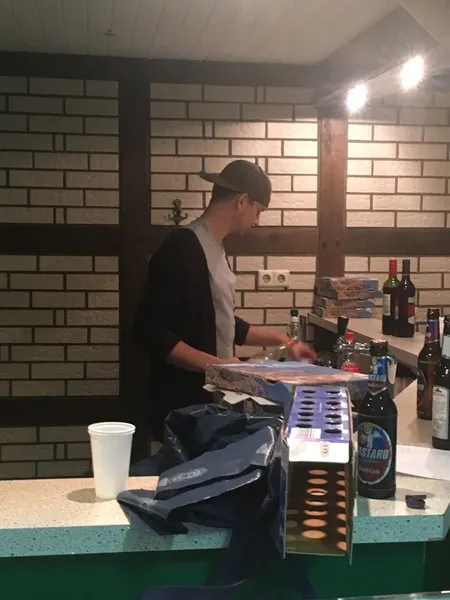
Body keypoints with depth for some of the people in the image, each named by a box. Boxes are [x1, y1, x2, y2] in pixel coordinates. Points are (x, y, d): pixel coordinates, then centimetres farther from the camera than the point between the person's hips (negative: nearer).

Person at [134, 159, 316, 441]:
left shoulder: (214, 248, 12)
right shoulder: (183, 248, -18)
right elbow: (150, 332, -23)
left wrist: (282, 340, 23)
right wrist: (215, 364, -25)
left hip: (213, 398, 9)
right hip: (186, 405, -9)